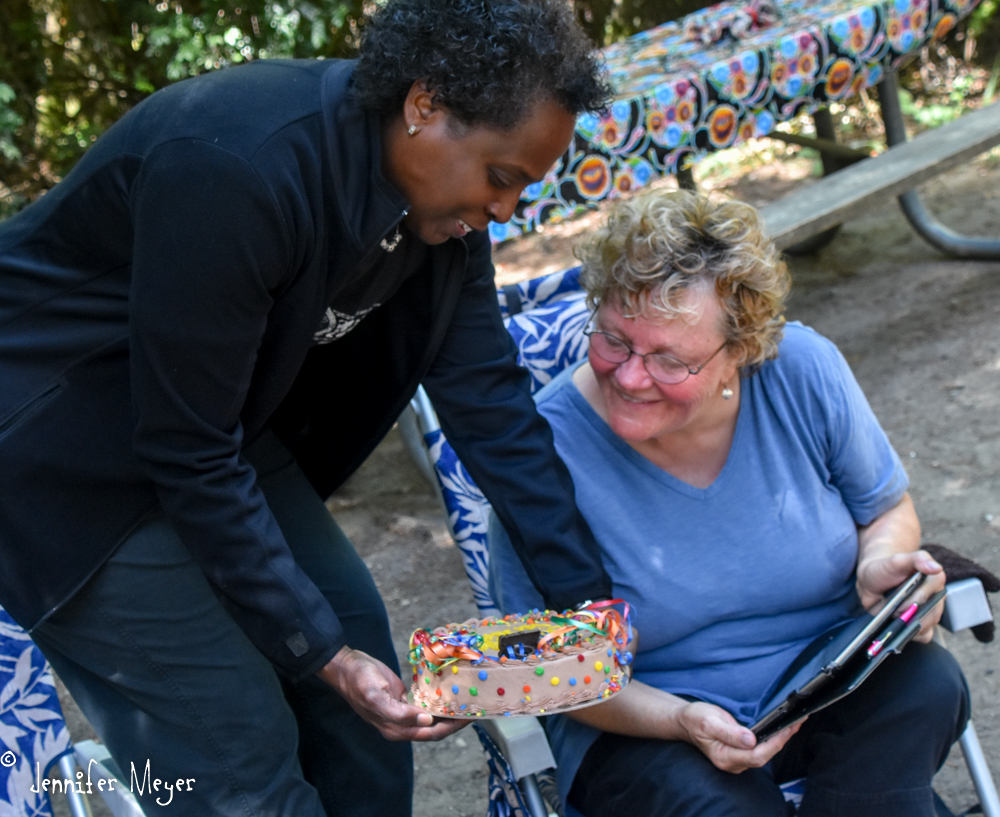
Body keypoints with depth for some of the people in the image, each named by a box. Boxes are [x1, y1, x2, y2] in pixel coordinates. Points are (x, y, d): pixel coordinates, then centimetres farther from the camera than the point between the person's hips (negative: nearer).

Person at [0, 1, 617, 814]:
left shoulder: (440, 179, -9)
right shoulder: (236, 169, -34)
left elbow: (486, 394, -3)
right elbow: (191, 456, -27)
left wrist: (588, 598, -4)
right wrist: (320, 654, -21)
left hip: (221, 419, 8)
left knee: (354, 633, 9)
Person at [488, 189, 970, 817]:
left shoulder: (804, 372, -11)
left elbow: (887, 510, 7)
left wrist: (879, 565, -17)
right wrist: (679, 719, -27)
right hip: (644, 720, -3)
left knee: (925, 684, -27)